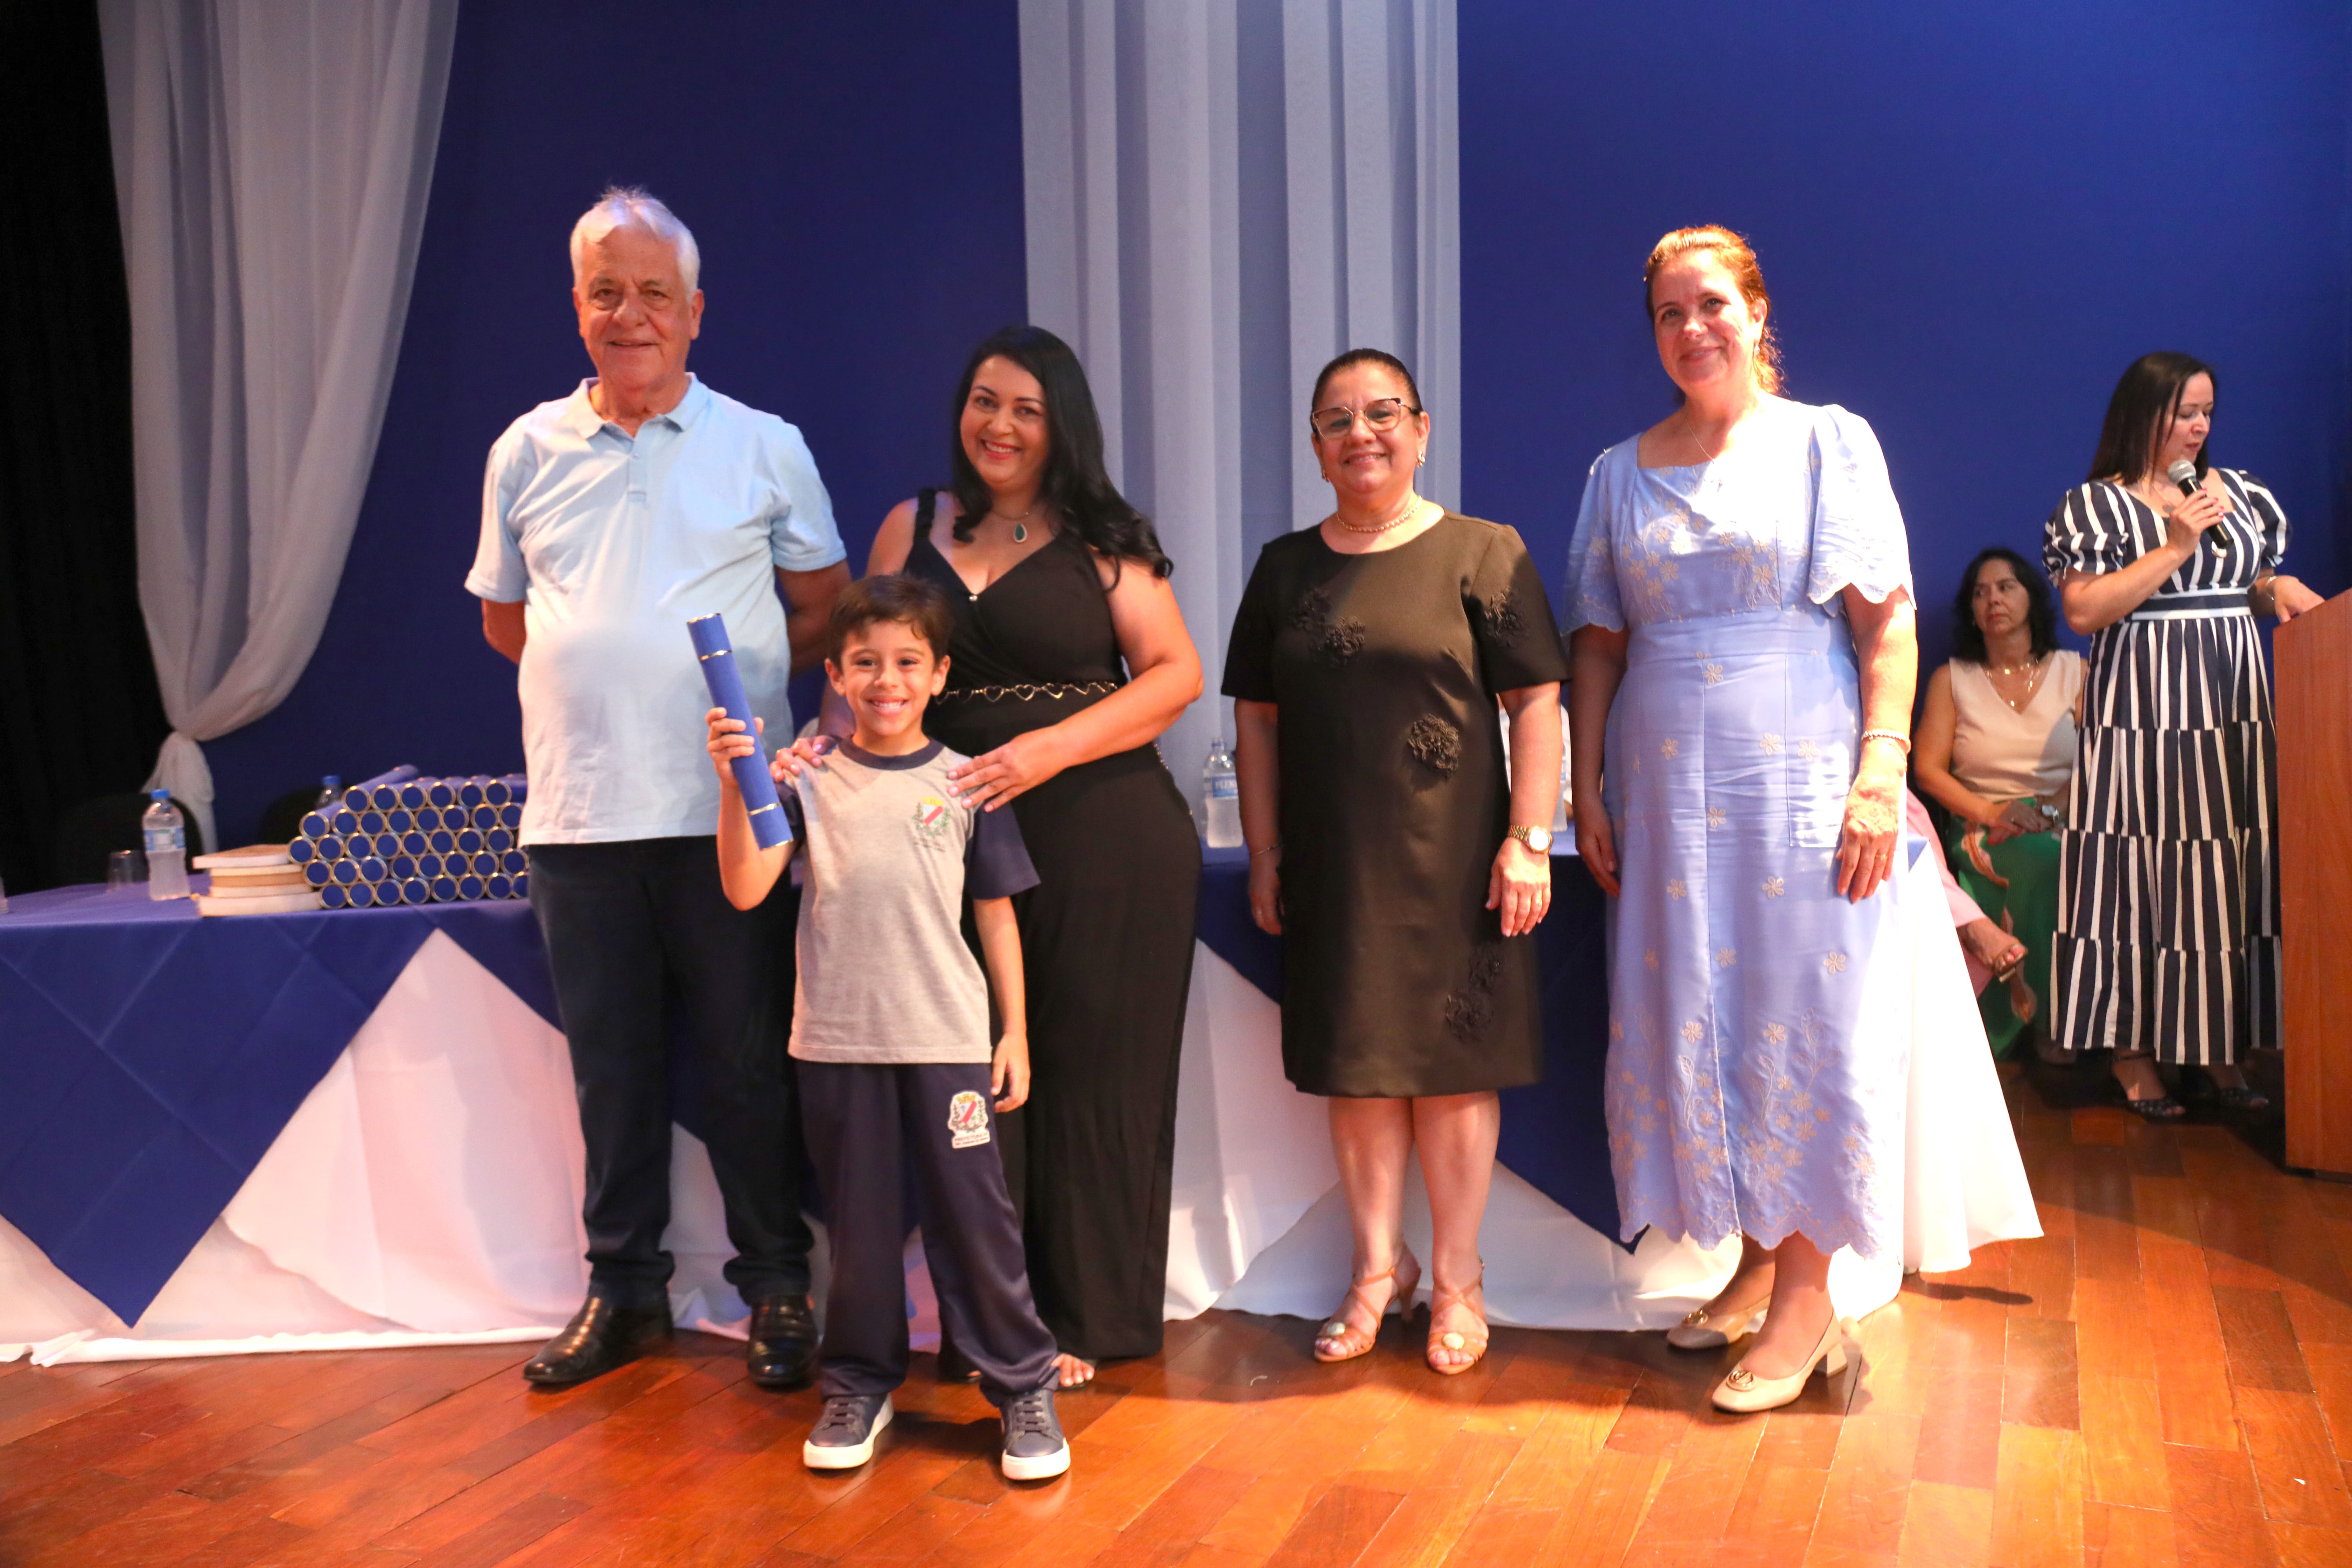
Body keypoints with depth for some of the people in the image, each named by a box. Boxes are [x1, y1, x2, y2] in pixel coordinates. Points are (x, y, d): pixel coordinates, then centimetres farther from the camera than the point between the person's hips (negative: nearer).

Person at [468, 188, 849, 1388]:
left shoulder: (764, 447, 5)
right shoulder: (527, 451, 11)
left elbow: (825, 607, 7)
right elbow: (505, 621, 19)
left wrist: (733, 675, -4)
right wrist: (608, 669, 7)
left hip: (722, 807, -2)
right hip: (576, 811, 3)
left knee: (747, 1060, 3)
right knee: (609, 1062, 10)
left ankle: (776, 1283, 17)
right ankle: (623, 1285, 24)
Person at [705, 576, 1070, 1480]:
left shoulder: (965, 784, 2)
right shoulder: (807, 780, 2)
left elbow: (996, 913, 7)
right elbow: (745, 889, -8)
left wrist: (1016, 1031, 6)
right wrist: (734, 786, -20)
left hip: (949, 1039, -1)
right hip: (838, 1039, 1)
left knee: (973, 1215, 2)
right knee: (859, 1222, 12)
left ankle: (1022, 1387, 15)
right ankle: (860, 1384, 28)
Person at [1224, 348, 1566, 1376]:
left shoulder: (1484, 553, -1)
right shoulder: (1286, 568, 10)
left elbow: (1536, 703, -4)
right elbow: (1256, 716, 11)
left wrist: (1529, 840, -11)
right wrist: (1264, 854, 6)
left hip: (1450, 861, -3)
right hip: (1329, 865, 3)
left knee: (1451, 1068, 4)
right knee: (1353, 1065, 9)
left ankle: (1457, 1280, 18)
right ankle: (1379, 1268, 24)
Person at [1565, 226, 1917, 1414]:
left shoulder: (1827, 442, 3)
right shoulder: (1621, 472, 13)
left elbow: (1888, 619, -3)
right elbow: (1597, 644, 12)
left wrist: (1882, 773, -13)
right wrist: (1588, 790, 4)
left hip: (1803, 781, -4)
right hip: (1666, 791, 4)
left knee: (1802, 1018, -3)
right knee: (1689, 1020, 5)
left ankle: (1808, 1292, 6)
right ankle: (1754, 1262, 20)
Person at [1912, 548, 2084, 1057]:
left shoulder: (2075, 672, 14)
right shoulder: (1951, 680, 12)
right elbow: (1928, 768, 3)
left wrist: (2049, 812, -15)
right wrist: (1991, 813, -13)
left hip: (2062, 828, 1)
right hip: (1982, 835, -1)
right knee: (2044, 862, -35)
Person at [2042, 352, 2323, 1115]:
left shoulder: (2237, 493, 16)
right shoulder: (2098, 503, -1)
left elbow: (2259, 584, 24)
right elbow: (2083, 612, -12)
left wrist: (2278, 588, 1)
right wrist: (2175, 547, -14)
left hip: (2235, 713, 6)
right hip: (2144, 711, -5)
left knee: (2233, 870, 3)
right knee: (2141, 871, -5)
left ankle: (2224, 1050, 10)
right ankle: (2134, 1053, 1)